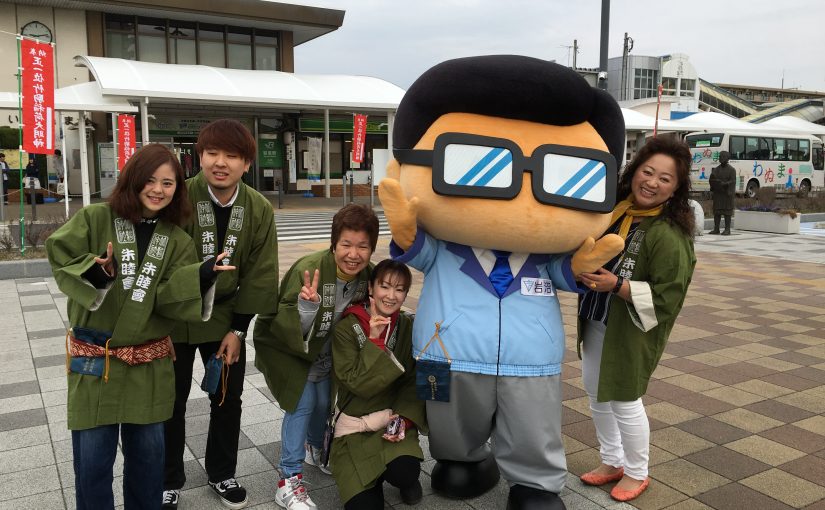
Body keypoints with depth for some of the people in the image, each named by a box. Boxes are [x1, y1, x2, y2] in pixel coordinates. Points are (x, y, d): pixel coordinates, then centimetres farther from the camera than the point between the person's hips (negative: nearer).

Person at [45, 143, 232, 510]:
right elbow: (60, 256, -10)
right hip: (95, 359, -2)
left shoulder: (177, 241, 2)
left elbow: (170, 298, -7)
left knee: (148, 450, 14)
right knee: (93, 455, 6)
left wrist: (201, 277, -26)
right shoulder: (95, 219, -4)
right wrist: (96, 272, -29)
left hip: (150, 362, 2)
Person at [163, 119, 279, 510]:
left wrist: (238, 328, -6)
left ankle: (222, 473, 36)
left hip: (225, 317, 3)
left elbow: (259, 275, -5)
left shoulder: (260, 210, -10)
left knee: (228, 399, 14)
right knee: (171, 403, 10)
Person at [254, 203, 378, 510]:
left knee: (324, 402, 14)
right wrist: (306, 306, -52)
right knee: (303, 402, -14)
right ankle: (289, 479, 0)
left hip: (323, 351, 6)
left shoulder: (367, 274, -16)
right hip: (286, 346, -6)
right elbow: (284, 327, -35)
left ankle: (313, 449, 45)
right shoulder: (308, 270, -35)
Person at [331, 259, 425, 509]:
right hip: (356, 426, -1)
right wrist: (374, 341, -22)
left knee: (405, 472, -28)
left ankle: (407, 479, 9)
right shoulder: (346, 328, -10)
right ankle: (374, 476, 20)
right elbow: (358, 384, -16)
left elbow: (414, 381, 1)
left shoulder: (408, 327, 0)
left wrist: (405, 418, -14)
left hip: (395, 420, 1)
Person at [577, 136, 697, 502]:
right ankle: (611, 461, 38)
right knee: (596, 393, 17)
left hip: (631, 330, -7)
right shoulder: (612, 209, 0)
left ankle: (636, 473, 29)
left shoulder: (670, 235, -19)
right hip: (595, 321, 7)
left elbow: (666, 296, -21)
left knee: (624, 401, 5)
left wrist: (617, 286, -28)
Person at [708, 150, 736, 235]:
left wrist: (724, 184, -22)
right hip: (717, 193, 5)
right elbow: (711, 180, 9)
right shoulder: (716, 169, 14)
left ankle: (727, 229, 2)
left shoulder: (731, 170, -1)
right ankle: (716, 229, 10)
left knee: (727, 212, -3)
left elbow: (732, 182, -8)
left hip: (727, 194, -5)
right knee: (717, 211, 5)